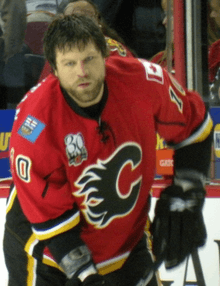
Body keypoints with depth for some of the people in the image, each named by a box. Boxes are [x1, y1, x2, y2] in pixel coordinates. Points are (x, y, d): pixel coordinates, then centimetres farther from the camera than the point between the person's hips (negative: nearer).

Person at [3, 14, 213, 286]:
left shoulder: (144, 81, -20)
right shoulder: (34, 121, -28)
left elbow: (194, 127, -1)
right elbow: (48, 212, -22)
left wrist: (186, 197, -3)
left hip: (124, 238, 3)